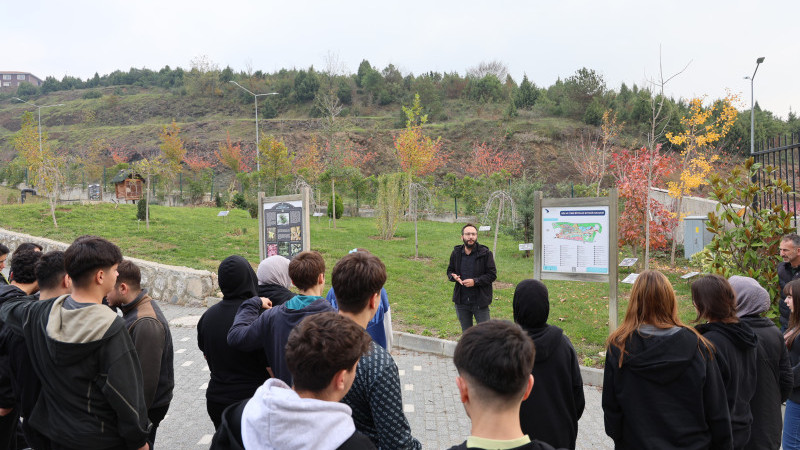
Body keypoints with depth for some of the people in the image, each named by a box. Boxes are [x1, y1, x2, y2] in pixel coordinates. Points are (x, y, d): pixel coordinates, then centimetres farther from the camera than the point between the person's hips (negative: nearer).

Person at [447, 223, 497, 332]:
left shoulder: (485, 253, -7)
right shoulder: (456, 253, 4)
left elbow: (492, 275, -8)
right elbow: (450, 270, 16)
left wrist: (475, 281, -19)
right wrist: (453, 276, -8)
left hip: (480, 301, -4)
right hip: (461, 301, 4)